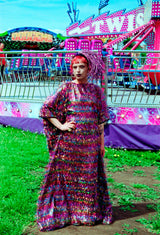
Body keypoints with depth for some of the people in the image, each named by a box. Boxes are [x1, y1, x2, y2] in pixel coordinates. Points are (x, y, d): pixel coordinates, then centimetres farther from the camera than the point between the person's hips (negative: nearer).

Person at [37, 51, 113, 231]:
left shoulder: (96, 90, 8)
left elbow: (100, 119, 10)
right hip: (69, 140, -2)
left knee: (90, 176, 10)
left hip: (91, 142, 3)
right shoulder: (66, 88, 0)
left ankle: (90, 212, 25)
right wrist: (61, 126, -9)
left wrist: (102, 142, 8)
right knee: (67, 175, 3)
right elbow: (46, 108, -1)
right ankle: (63, 212, 17)